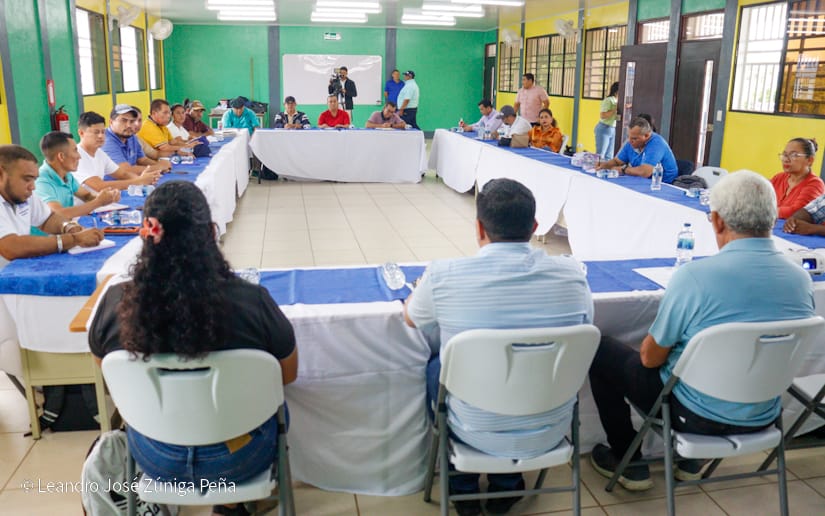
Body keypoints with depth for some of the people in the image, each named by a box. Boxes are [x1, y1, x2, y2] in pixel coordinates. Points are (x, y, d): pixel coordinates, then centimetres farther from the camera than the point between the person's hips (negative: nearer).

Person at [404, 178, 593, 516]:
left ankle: (463, 488, 38)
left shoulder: (444, 276, -20)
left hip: (478, 434, -2)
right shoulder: (571, 273, -13)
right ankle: (507, 485, 42)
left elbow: (410, 317, 2)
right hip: (551, 432, 3)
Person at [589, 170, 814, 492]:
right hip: (763, 418, 6)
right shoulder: (802, 279, -8)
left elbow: (650, 358, -15)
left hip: (697, 415, -6)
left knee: (599, 350, 11)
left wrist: (651, 347, 8)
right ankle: (692, 458, 36)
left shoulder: (695, 275, -26)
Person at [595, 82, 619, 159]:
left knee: (609, 156, 9)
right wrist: (615, 109, -19)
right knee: (600, 155, -4)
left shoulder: (617, 101, 9)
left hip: (613, 129, 8)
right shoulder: (608, 100, -12)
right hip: (604, 129, -8)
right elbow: (602, 115, -20)